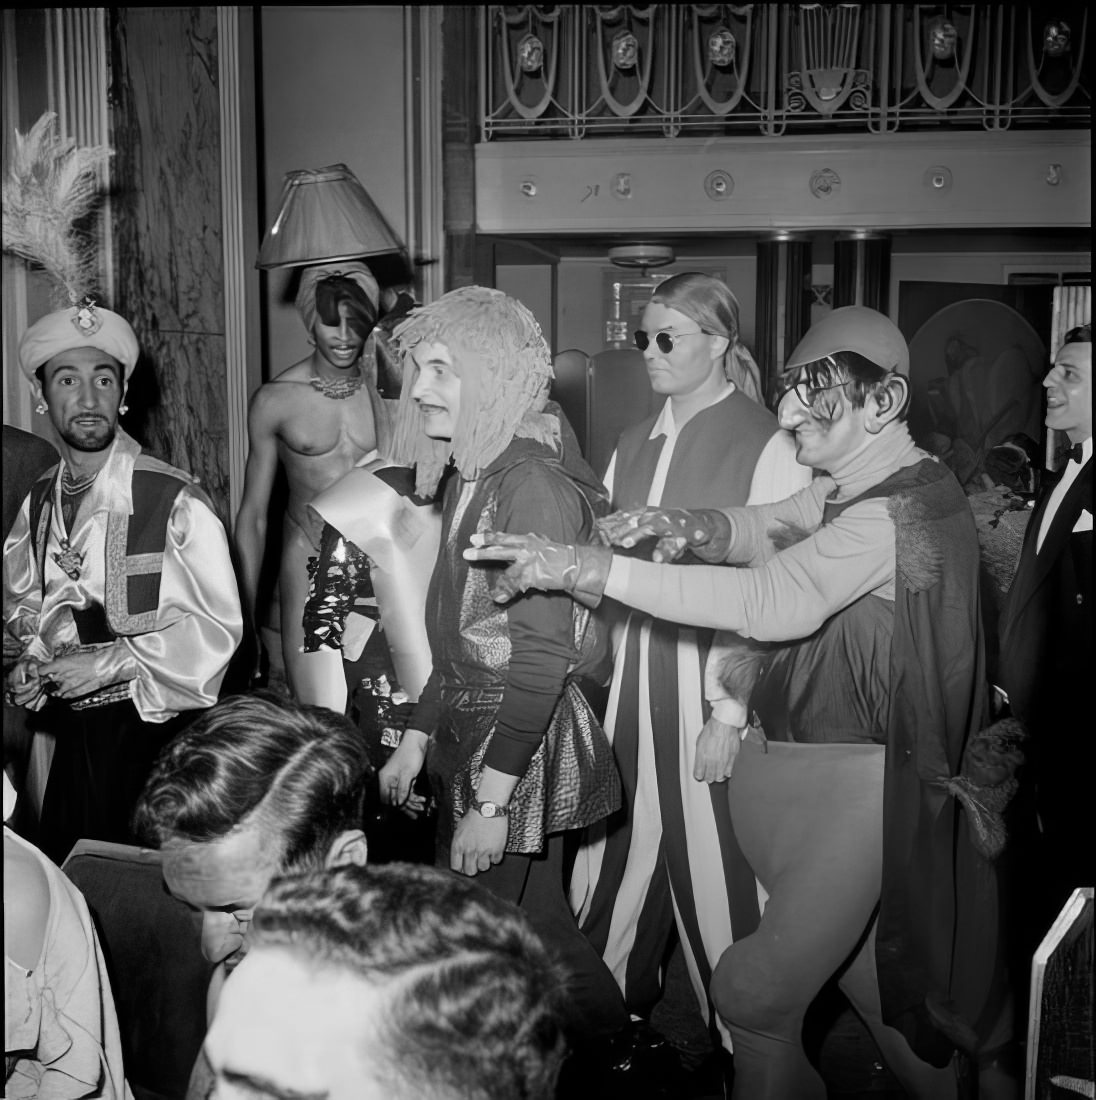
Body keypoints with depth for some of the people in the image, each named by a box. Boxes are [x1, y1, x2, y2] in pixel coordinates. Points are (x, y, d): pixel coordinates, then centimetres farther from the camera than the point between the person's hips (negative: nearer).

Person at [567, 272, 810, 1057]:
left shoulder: (765, 446, -8)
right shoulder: (635, 447, 12)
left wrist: (731, 714, -16)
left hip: (711, 681, -5)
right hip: (628, 683, 6)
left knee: (713, 866, 3)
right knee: (619, 854, 11)